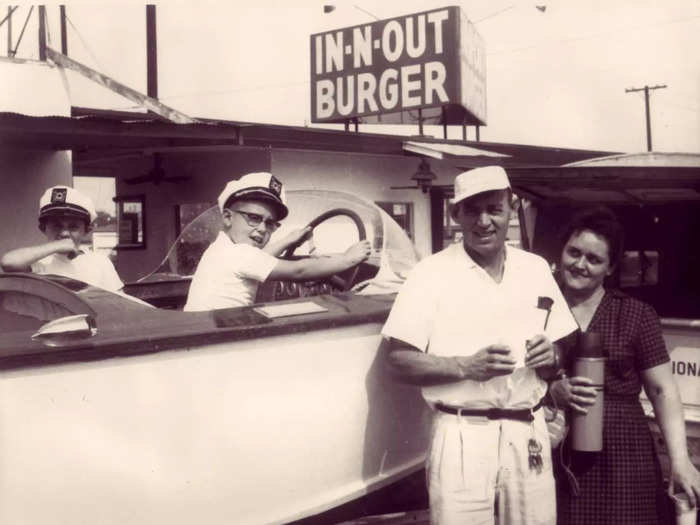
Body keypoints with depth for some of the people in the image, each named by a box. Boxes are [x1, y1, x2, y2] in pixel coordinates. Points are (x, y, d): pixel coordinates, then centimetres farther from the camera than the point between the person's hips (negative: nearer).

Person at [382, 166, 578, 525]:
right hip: (463, 439, -4)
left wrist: (549, 356, -6)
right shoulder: (431, 273, -5)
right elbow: (397, 362, -8)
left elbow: (561, 349, 17)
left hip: (528, 434, 4)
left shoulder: (536, 269, 10)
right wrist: (467, 367, -20)